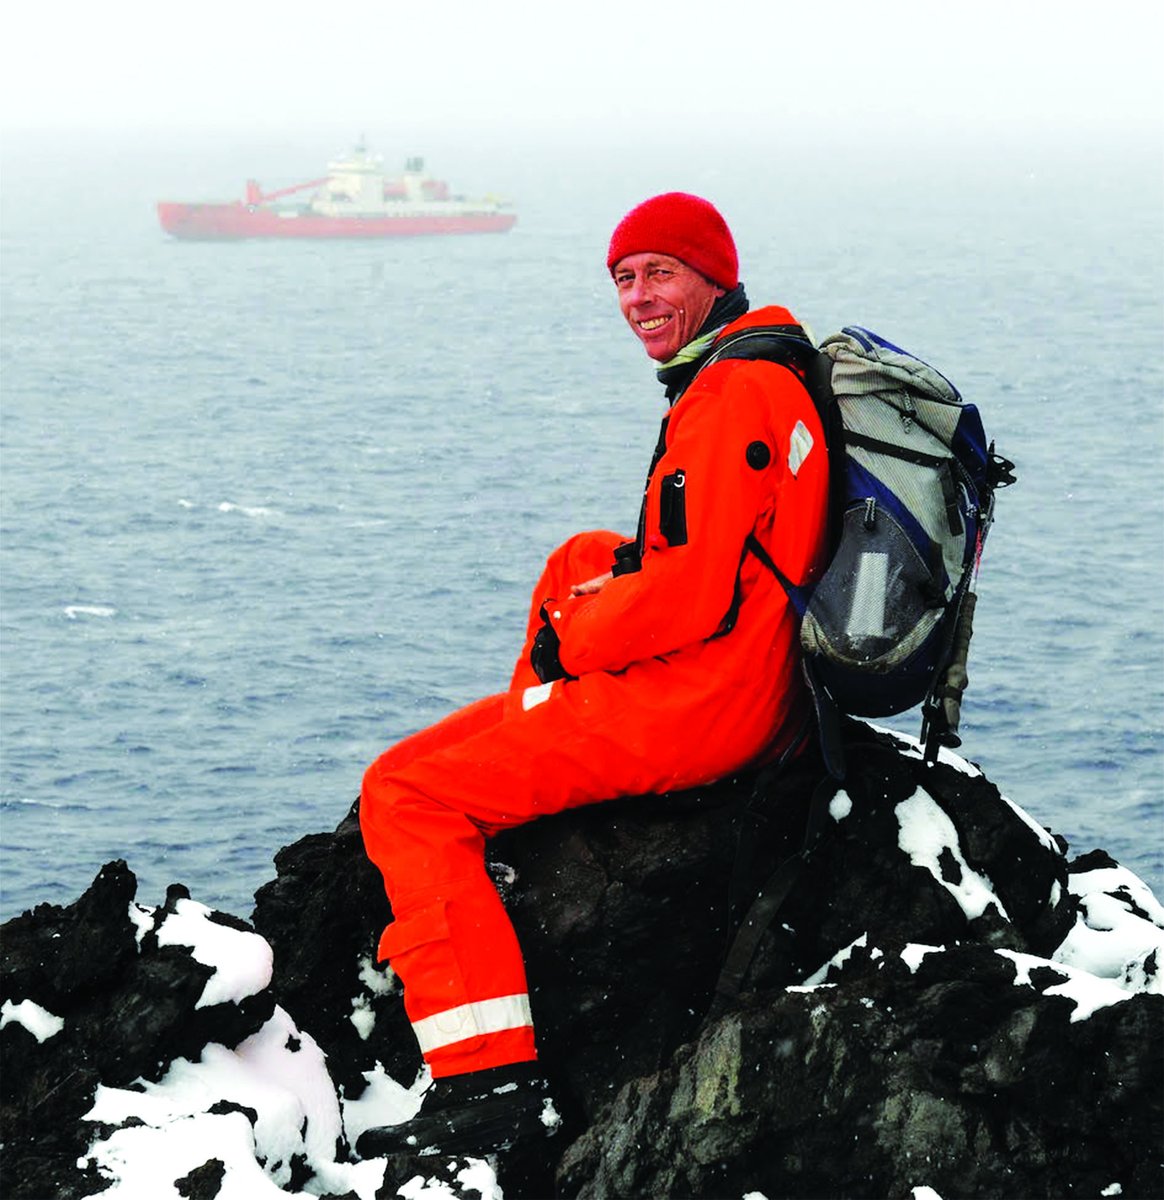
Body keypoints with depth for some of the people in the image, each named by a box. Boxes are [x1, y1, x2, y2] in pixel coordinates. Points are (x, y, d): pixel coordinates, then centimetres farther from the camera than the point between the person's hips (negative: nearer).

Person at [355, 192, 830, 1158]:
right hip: (753, 683, 11)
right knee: (579, 560, 38)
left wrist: (568, 641, -9)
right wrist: (624, 577, 13)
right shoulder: (769, 372, 14)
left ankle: (492, 1079, -20)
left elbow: (691, 596, -23)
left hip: (694, 703, -11)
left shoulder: (727, 402, -18)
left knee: (407, 794, -13)